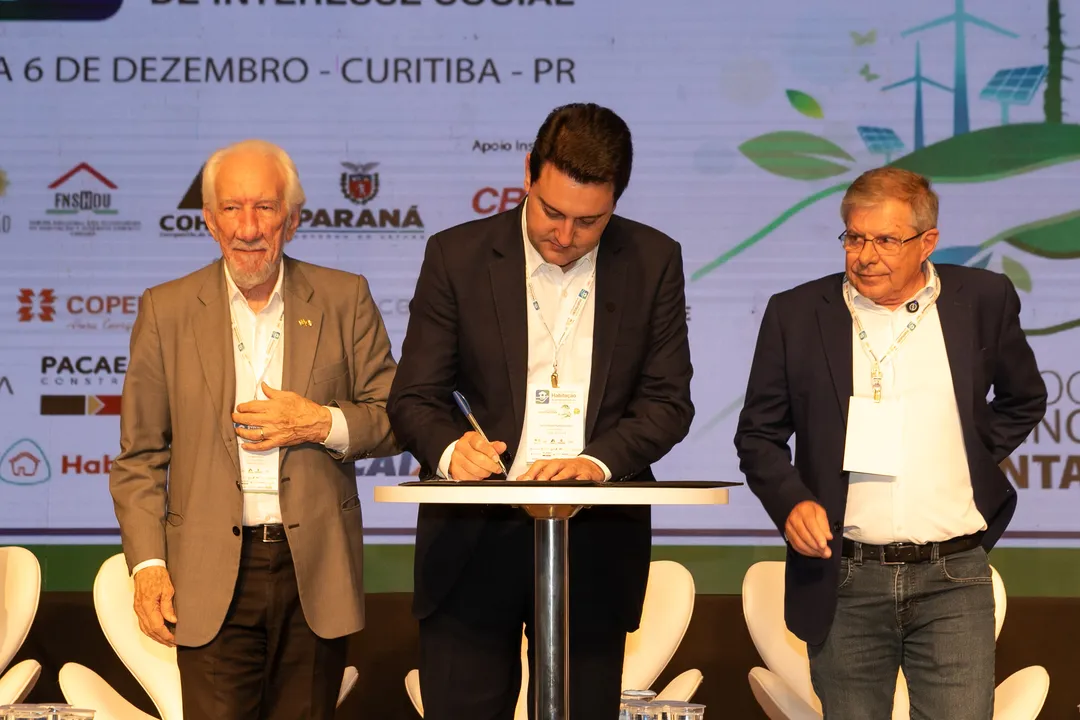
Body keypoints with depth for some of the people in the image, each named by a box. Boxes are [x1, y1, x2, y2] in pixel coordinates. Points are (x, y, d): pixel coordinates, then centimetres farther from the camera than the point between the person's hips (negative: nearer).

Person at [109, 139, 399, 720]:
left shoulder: (344, 300, 6)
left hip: (316, 571, 1)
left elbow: (394, 418, 8)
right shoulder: (166, 311, 5)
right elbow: (139, 458, 6)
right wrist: (148, 565, -4)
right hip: (212, 580, -1)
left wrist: (323, 424, -11)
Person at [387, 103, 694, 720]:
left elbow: (669, 400, 3)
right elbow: (414, 397, 1)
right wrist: (450, 448, -21)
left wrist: (598, 460, -16)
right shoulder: (457, 257, 0)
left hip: (596, 548, 1)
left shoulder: (654, 262, 3)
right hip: (474, 541, -1)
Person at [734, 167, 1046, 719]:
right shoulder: (796, 314, 4)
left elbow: (1024, 400, 20)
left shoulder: (984, 301, 4)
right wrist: (790, 501, -8)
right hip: (843, 582, 1)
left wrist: (978, 462, 7)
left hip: (952, 576, 0)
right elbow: (758, 434, 9)